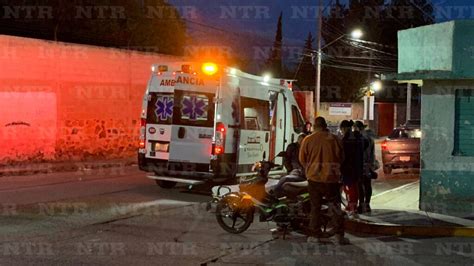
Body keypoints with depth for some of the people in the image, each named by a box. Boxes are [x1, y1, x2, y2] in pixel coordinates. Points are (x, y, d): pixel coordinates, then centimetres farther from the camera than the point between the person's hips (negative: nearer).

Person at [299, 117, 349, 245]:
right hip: (331, 178, -1)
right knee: (335, 207, 6)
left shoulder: (308, 140, -6)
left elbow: (302, 160, 2)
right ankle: (339, 235, 1)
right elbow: (341, 158, 3)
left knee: (315, 207, 12)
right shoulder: (334, 139, -6)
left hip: (314, 178, 1)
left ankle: (315, 234, 14)